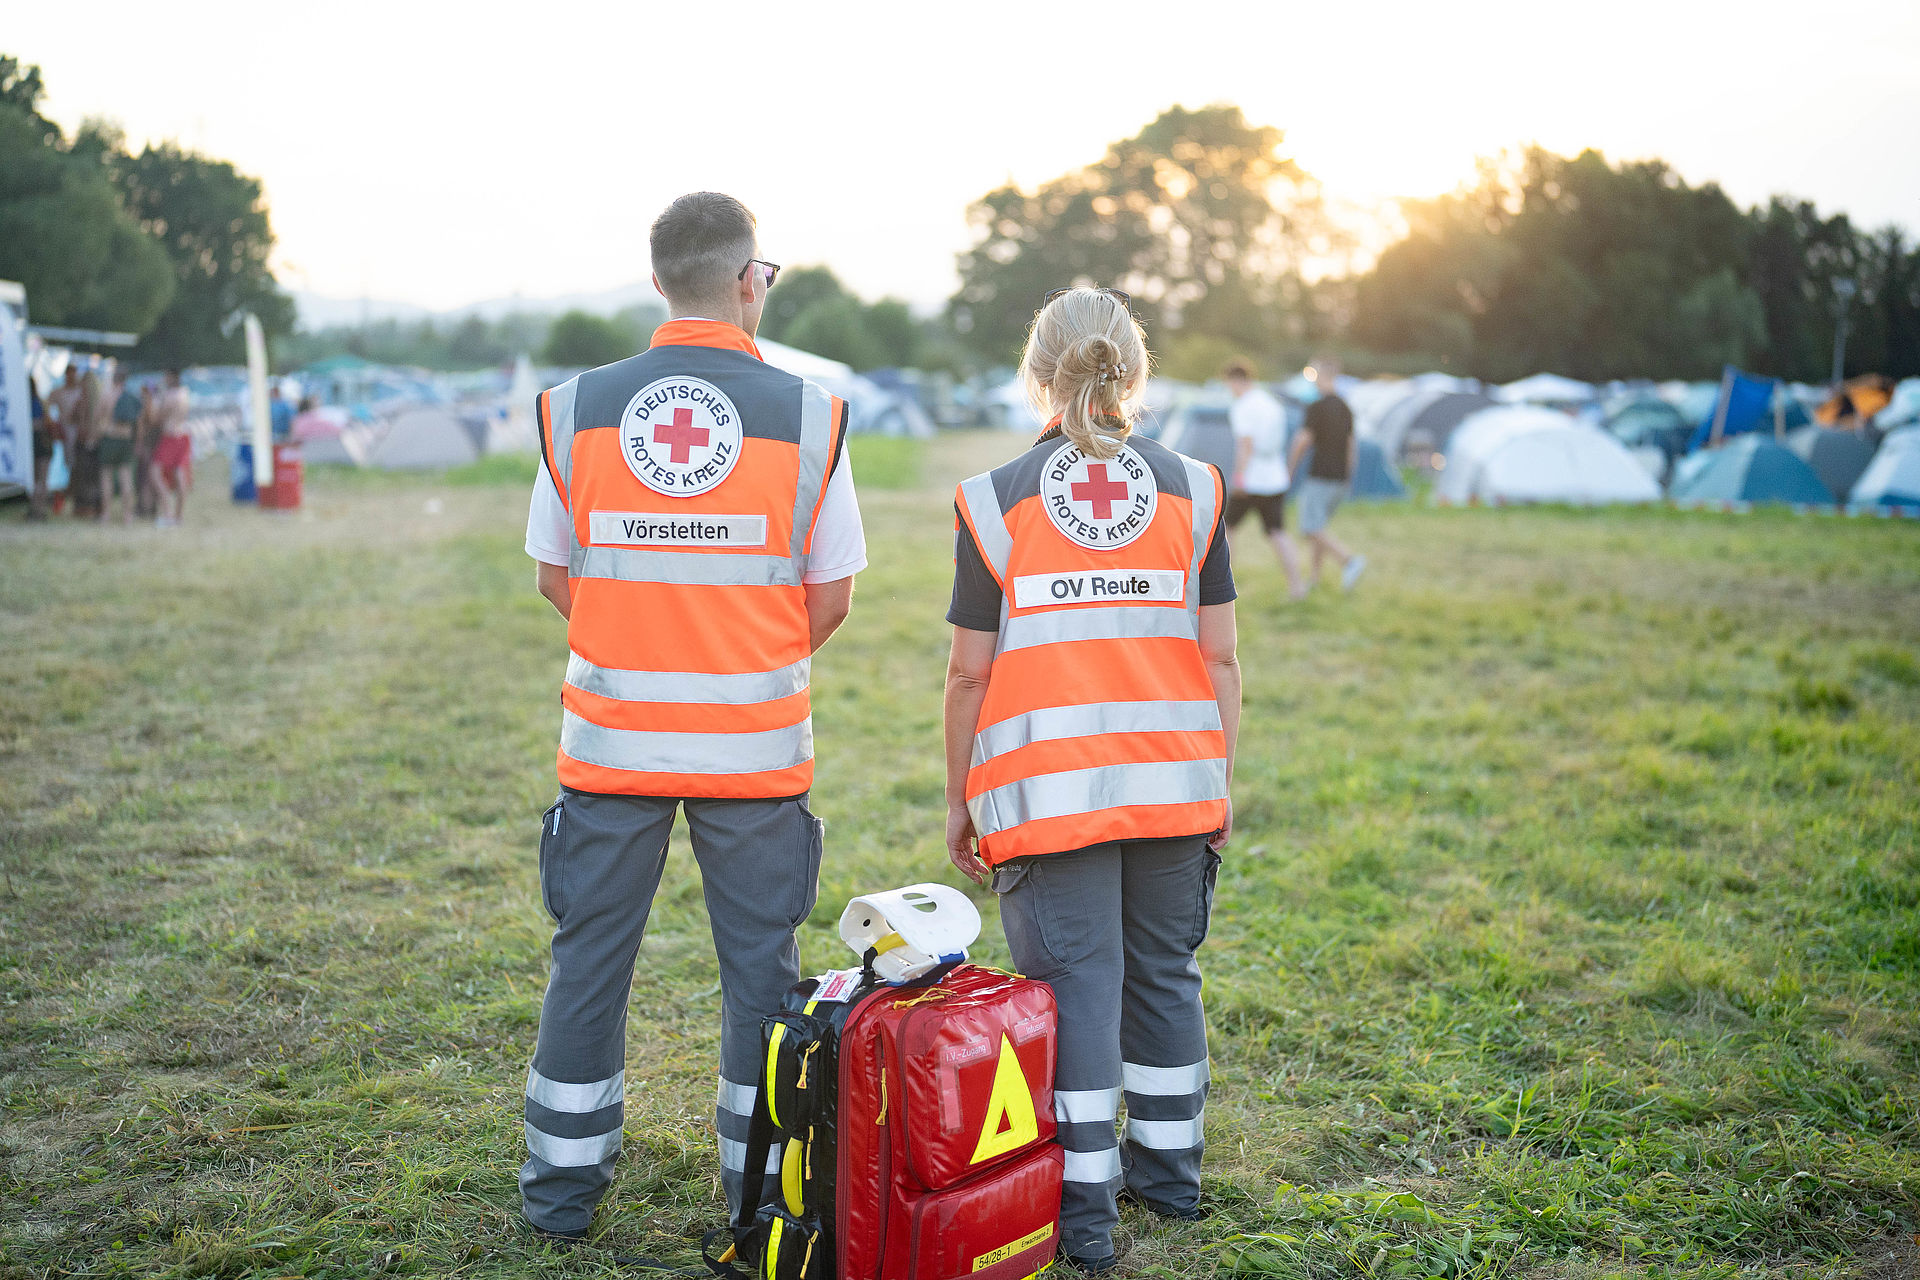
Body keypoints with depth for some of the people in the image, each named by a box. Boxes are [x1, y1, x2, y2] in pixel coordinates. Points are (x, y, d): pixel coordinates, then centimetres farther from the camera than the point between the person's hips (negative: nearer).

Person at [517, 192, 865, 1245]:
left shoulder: (575, 407, -1)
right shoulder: (807, 415, -5)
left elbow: (554, 576, 7)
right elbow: (830, 597, -1)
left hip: (610, 736, 2)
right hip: (757, 746, -1)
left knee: (590, 955, 13)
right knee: (757, 961, 10)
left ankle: (563, 1187, 24)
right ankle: (760, 1188, 19)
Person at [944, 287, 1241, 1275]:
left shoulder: (995, 501, -2)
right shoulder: (1191, 490, 4)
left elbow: (970, 673, -2)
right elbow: (1218, 656, 3)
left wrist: (959, 799, 7)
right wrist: (1221, 782, 12)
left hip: (1047, 787, -3)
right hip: (1173, 781, 3)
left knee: (1074, 985, 2)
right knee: (1164, 973, 17)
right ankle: (1168, 1169, 31)